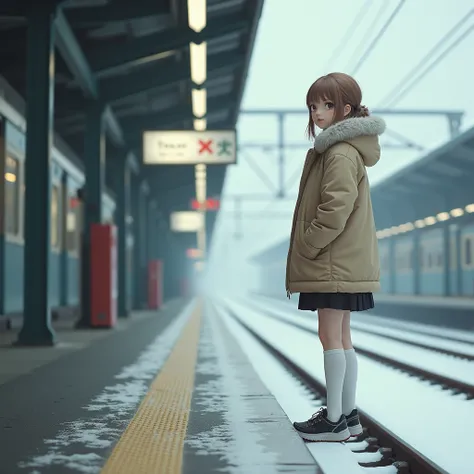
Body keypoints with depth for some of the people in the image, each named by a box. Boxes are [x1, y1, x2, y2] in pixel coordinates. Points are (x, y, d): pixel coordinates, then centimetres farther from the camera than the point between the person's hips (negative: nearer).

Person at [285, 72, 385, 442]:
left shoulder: (341, 154, -16)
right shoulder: (334, 149, 16)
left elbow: (336, 210, -24)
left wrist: (305, 247, -14)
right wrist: (306, 250, 16)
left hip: (334, 264, -10)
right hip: (343, 263, 10)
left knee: (330, 337, -5)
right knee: (341, 337, 13)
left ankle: (335, 419, 1)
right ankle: (347, 414, 20)